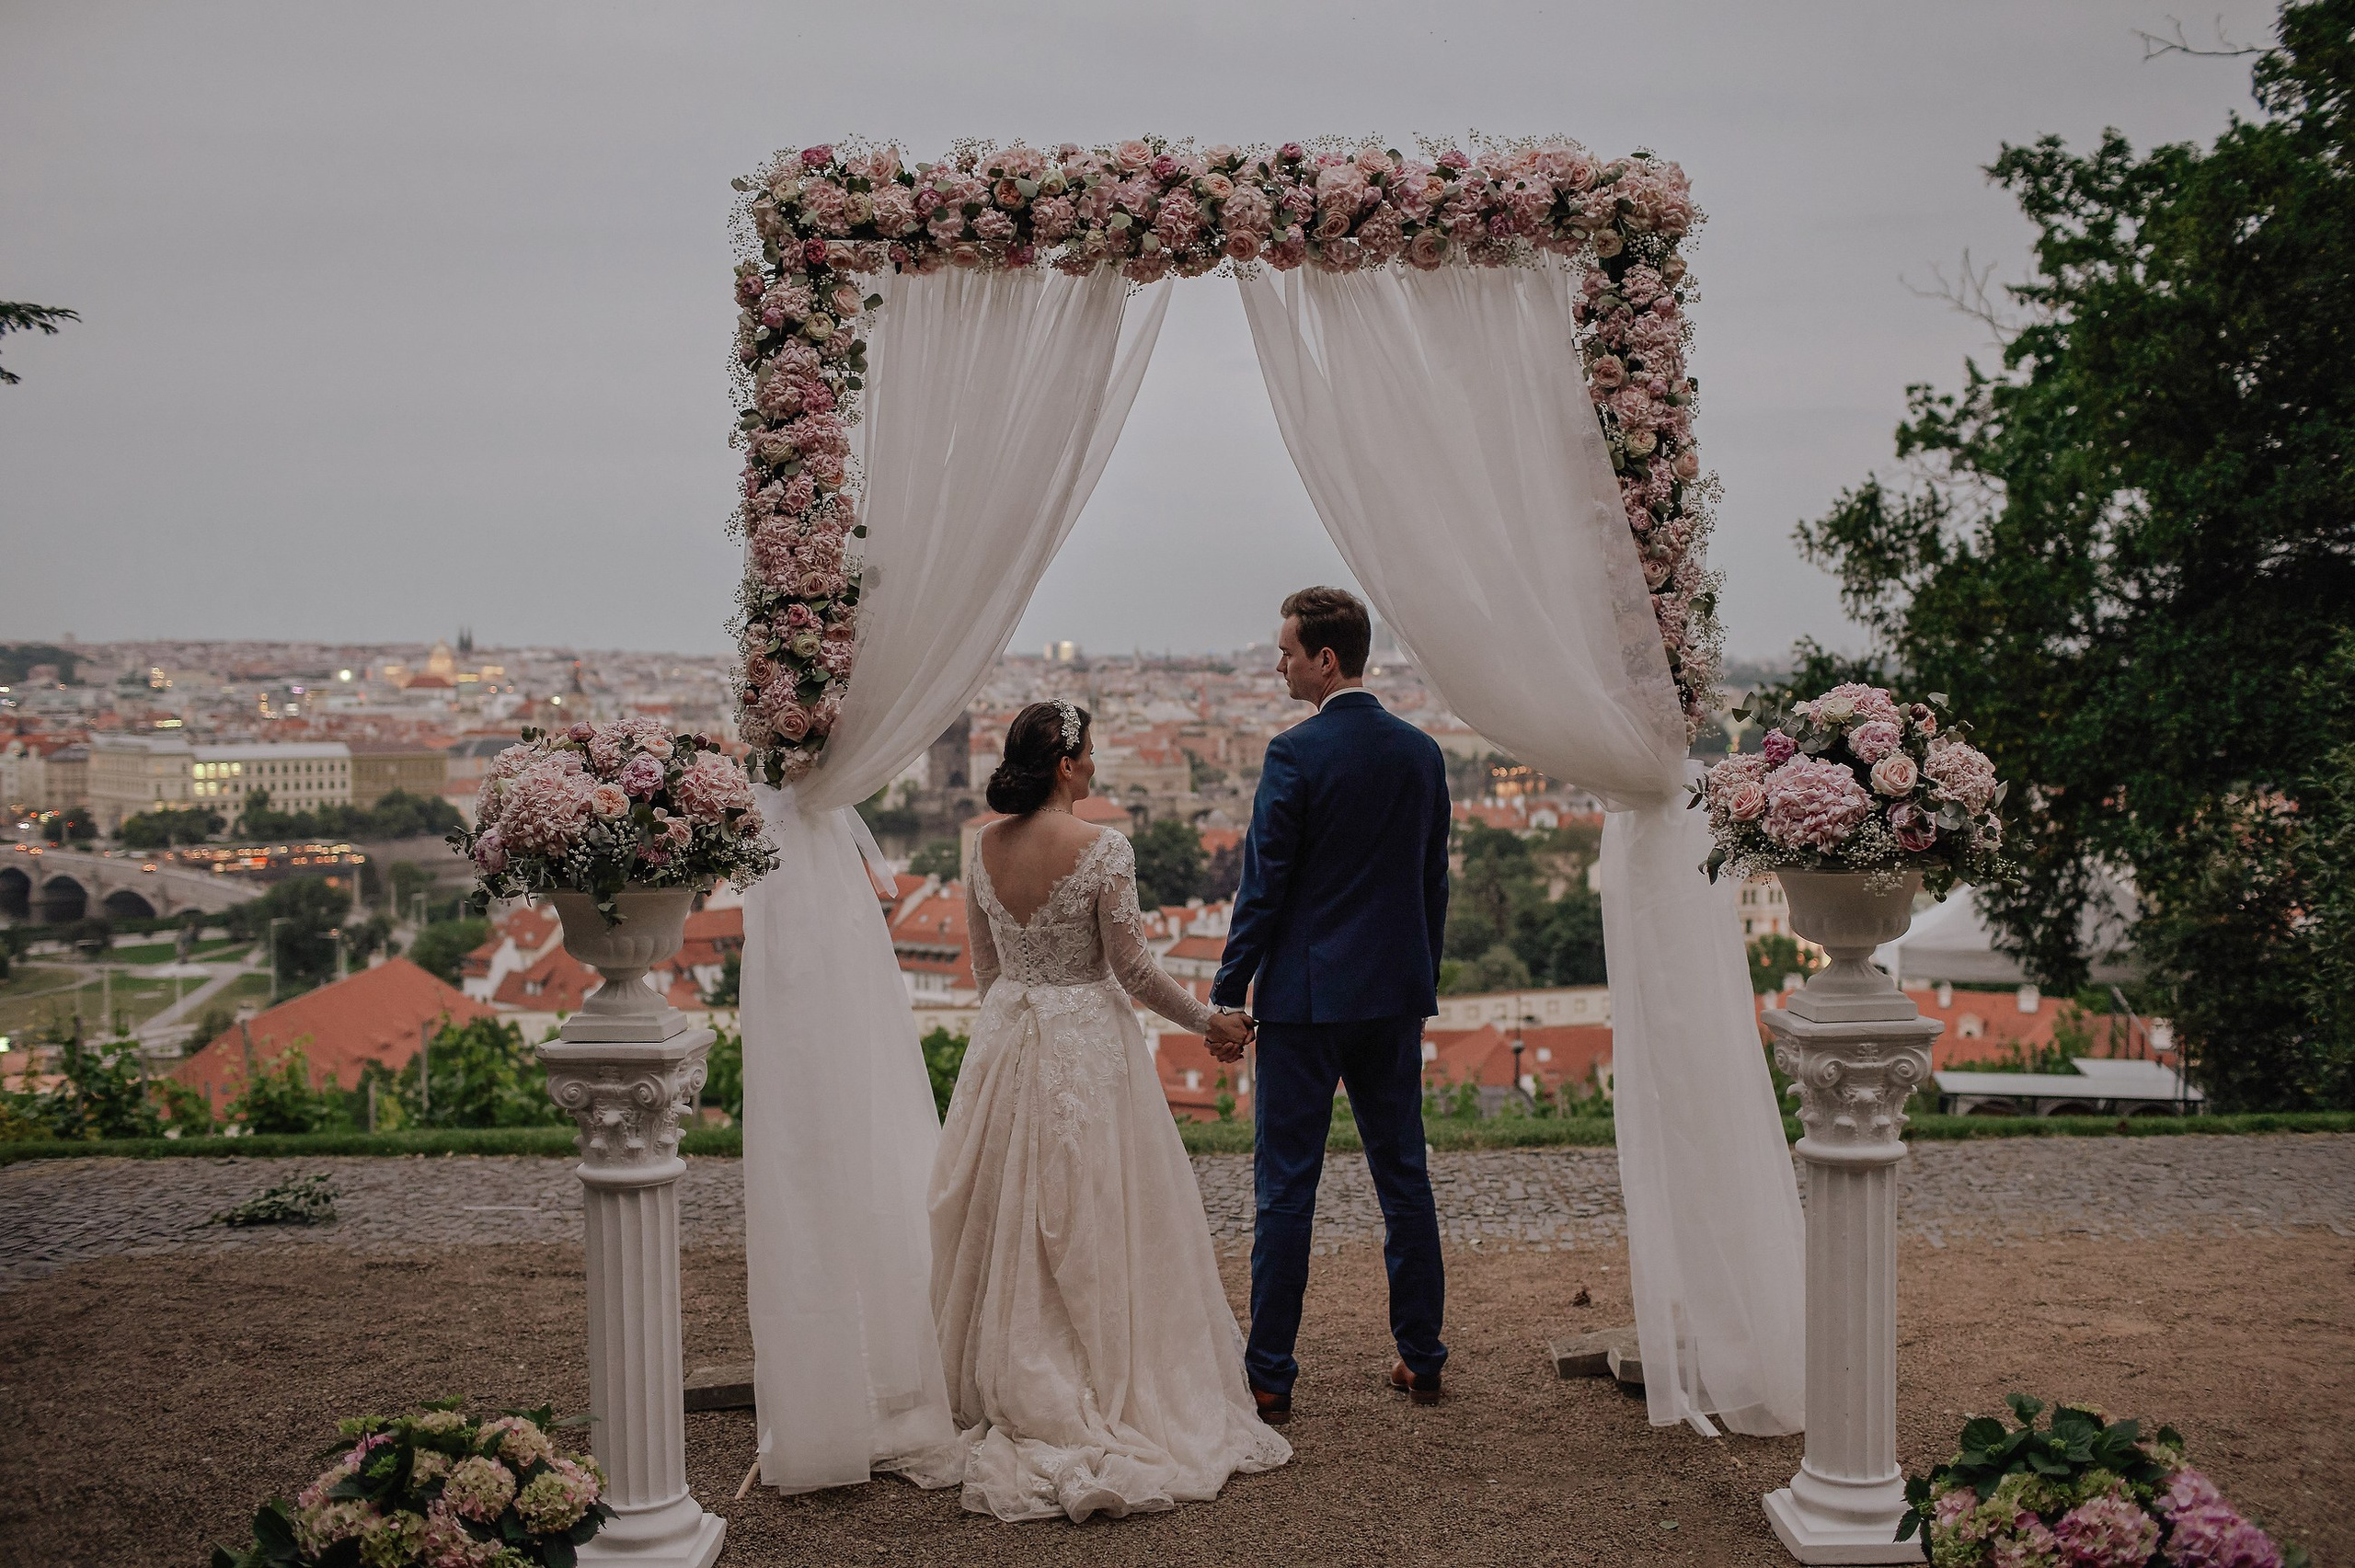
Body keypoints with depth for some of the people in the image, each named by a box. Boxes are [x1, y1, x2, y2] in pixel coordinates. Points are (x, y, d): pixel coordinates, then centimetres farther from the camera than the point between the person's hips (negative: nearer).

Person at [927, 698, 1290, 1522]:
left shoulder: (983, 848, 1)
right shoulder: (1103, 849, -16)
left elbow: (985, 966, 11)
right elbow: (1133, 968, -13)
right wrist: (1208, 1022, 1)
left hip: (1006, 1043, 6)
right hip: (1088, 1047, -5)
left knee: (1010, 1224, 15)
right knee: (1095, 1225, 4)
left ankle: (1004, 1389, 26)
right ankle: (1112, 1395, 11)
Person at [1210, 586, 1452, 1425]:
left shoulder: (1296, 753, -13)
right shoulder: (1422, 751, 6)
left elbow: (1263, 885, -12)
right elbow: (1435, 883, 11)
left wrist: (1229, 994, -4)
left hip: (1306, 997, -6)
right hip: (1396, 995, 6)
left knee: (1286, 1188, 0)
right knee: (1404, 1175, 14)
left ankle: (1269, 1378, 6)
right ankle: (1421, 1358, 21)